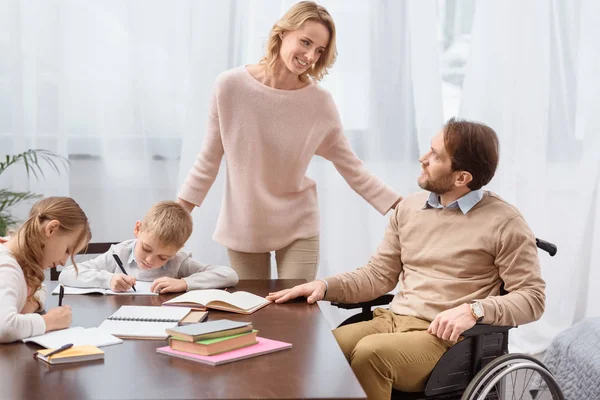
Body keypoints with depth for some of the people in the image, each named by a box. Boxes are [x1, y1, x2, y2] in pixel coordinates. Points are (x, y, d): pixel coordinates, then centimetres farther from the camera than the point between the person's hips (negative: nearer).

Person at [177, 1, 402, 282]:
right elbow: (209, 159, -2)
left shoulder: (320, 103, -11)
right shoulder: (230, 86, -12)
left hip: (298, 229, 0)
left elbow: (352, 168, -3)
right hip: (242, 228, 0)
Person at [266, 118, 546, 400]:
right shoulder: (409, 207, 13)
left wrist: (474, 310, -22)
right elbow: (378, 275, 17)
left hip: (446, 337, -5)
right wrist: (326, 286, -1)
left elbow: (532, 297, -6)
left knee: (370, 353, -34)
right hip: (391, 320, 5)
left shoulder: (503, 223, -5)